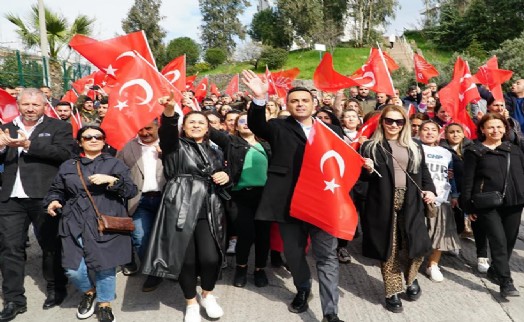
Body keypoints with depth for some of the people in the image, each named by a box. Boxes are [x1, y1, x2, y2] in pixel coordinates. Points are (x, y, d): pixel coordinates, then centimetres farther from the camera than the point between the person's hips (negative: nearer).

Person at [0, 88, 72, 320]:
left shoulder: (59, 127, 1)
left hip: (44, 197, -4)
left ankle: (55, 289, 26)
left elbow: (65, 153, -14)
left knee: (51, 245, 8)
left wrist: (28, 144, -19)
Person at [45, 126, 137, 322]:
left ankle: (105, 304, 23)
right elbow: (57, 190, 21)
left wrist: (111, 180, -13)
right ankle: (88, 292, 30)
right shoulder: (68, 166, 15)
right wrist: (53, 201, 0)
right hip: (75, 225, 2)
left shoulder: (115, 164, 9)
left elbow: (131, 191, 2)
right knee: (73, 270, -4)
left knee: (105, 267, -1)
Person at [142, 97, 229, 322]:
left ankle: (207, 295, 22)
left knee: (211, 258, -8)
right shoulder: (175, 146, 7)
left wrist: (225, 177, 4)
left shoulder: (212, 152, 21)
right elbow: (167, 130, -17)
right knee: (186, 259, 0)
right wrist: (169, 111, -38)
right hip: (181, 210, -3)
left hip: (209, 211, 3)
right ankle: (191, 303, 25)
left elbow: (221, 177, 29)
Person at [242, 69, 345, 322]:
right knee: (294, 253, 16)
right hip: (290, 202, 0)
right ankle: (302, 290, 42)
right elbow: (256, 125, -15)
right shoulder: (278, 128, 5)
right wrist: (260, 99, -33)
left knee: (327, 256, 2)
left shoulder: (332, 130, 11)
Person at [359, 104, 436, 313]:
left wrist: (430, 190, -1)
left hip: (410, 204, 3)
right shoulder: (370, 146, 3)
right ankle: (392, 292, 22)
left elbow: (424, 173, 16)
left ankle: (411, 279, 32)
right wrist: (368, 170, -18)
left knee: (417, 247, 1)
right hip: (384, 205, -2)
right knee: (388, 249, 4)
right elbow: (363, 178, 3)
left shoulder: (414, 148, 14)